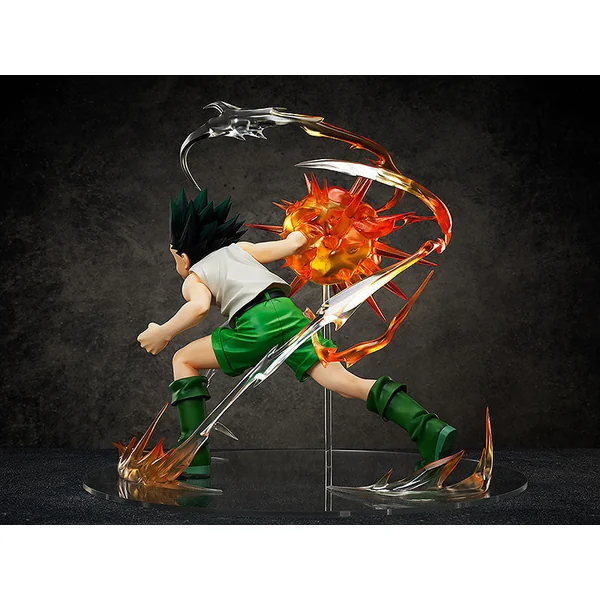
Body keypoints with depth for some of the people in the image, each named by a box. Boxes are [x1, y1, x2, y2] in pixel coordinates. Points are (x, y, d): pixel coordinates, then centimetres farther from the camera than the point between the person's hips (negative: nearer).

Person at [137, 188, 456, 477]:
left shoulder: (193, 278, 19)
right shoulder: (239, 248, 31)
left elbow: (199, 307, -5)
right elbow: (298, 243, 24)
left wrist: (162, 334, 6)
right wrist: (295, 237, 46)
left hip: (254, 323, -4)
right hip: (288, 310, 4)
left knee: (183, 359, 15)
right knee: (347, 382, -6)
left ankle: (194, 455, 2)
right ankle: (428, 428, -26)